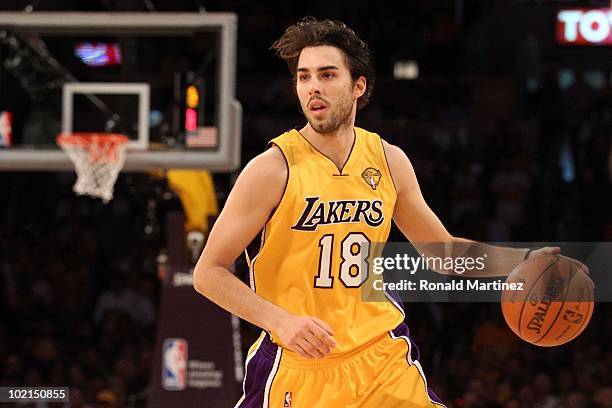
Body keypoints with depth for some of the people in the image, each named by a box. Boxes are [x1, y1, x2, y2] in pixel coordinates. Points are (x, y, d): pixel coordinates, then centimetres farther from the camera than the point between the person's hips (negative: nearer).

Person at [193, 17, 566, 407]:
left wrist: (521, 259, 2)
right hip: (297, 366, -4)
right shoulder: (273, 169, -12)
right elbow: (209, 272, -10)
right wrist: (281, 321, -23)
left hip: (380, 354, 4)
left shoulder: (390, 161, 3)